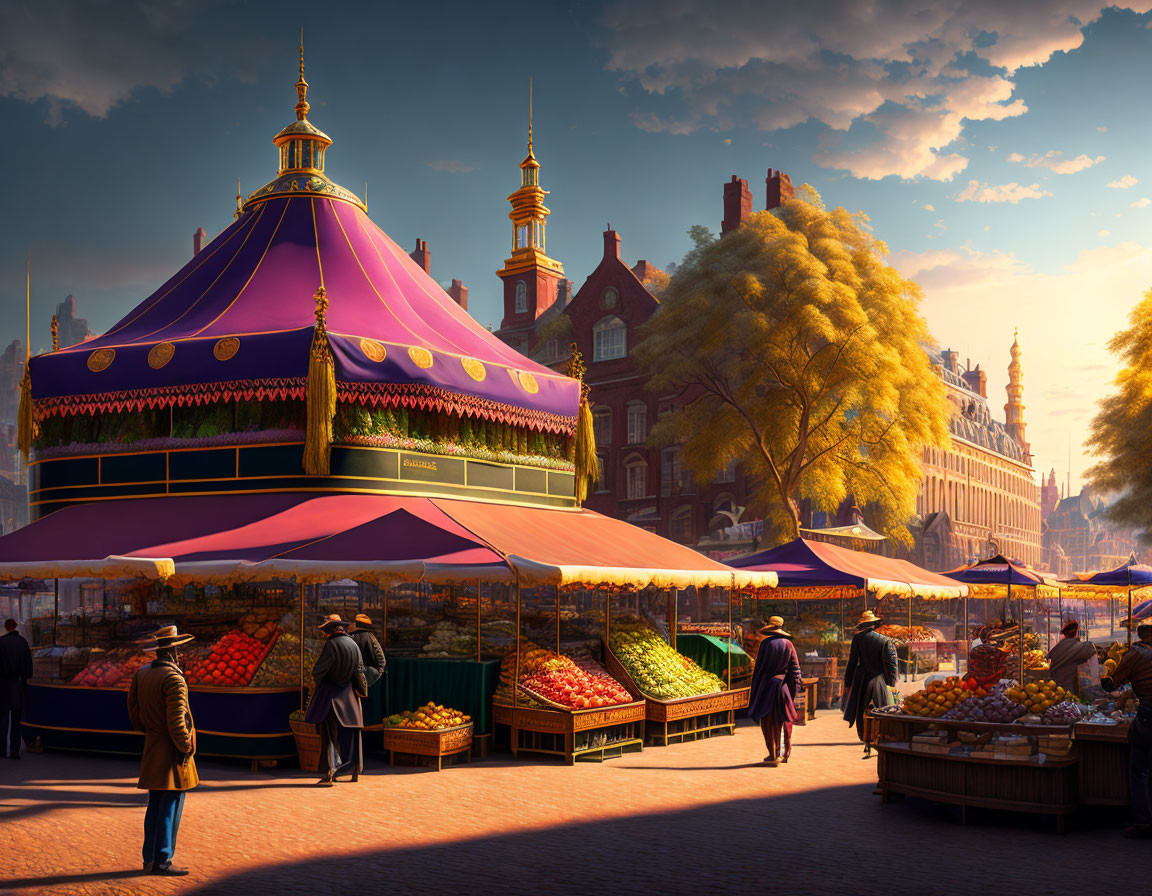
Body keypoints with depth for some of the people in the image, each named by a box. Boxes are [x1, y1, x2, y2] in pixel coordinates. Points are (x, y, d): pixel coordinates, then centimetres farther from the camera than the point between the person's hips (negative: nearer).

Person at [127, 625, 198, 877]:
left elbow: (134, 712, 15)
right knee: (170, 808, -1)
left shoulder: (141, 674, 8)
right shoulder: (174, 679, -18)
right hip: (173, 752, -8)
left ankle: (150, 860, 17)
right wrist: (185, 748, -11)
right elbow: (176, 720, -21)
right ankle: (163, 861, 2)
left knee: (155, 807, 13)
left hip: (151, 749, 8)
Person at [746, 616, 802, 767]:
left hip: (767, 684, -3)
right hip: (783, 685, 3)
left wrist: (755, 690, 1)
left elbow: (759, 667, -6)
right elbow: (795, 667, 2)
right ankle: (785, 751, 16)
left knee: (768, 721, 4)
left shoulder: (765, 644, -8)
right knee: (784, 719, 17)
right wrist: (794, 689, 8)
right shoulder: (788, 644, 2)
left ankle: (773, 755, 2)